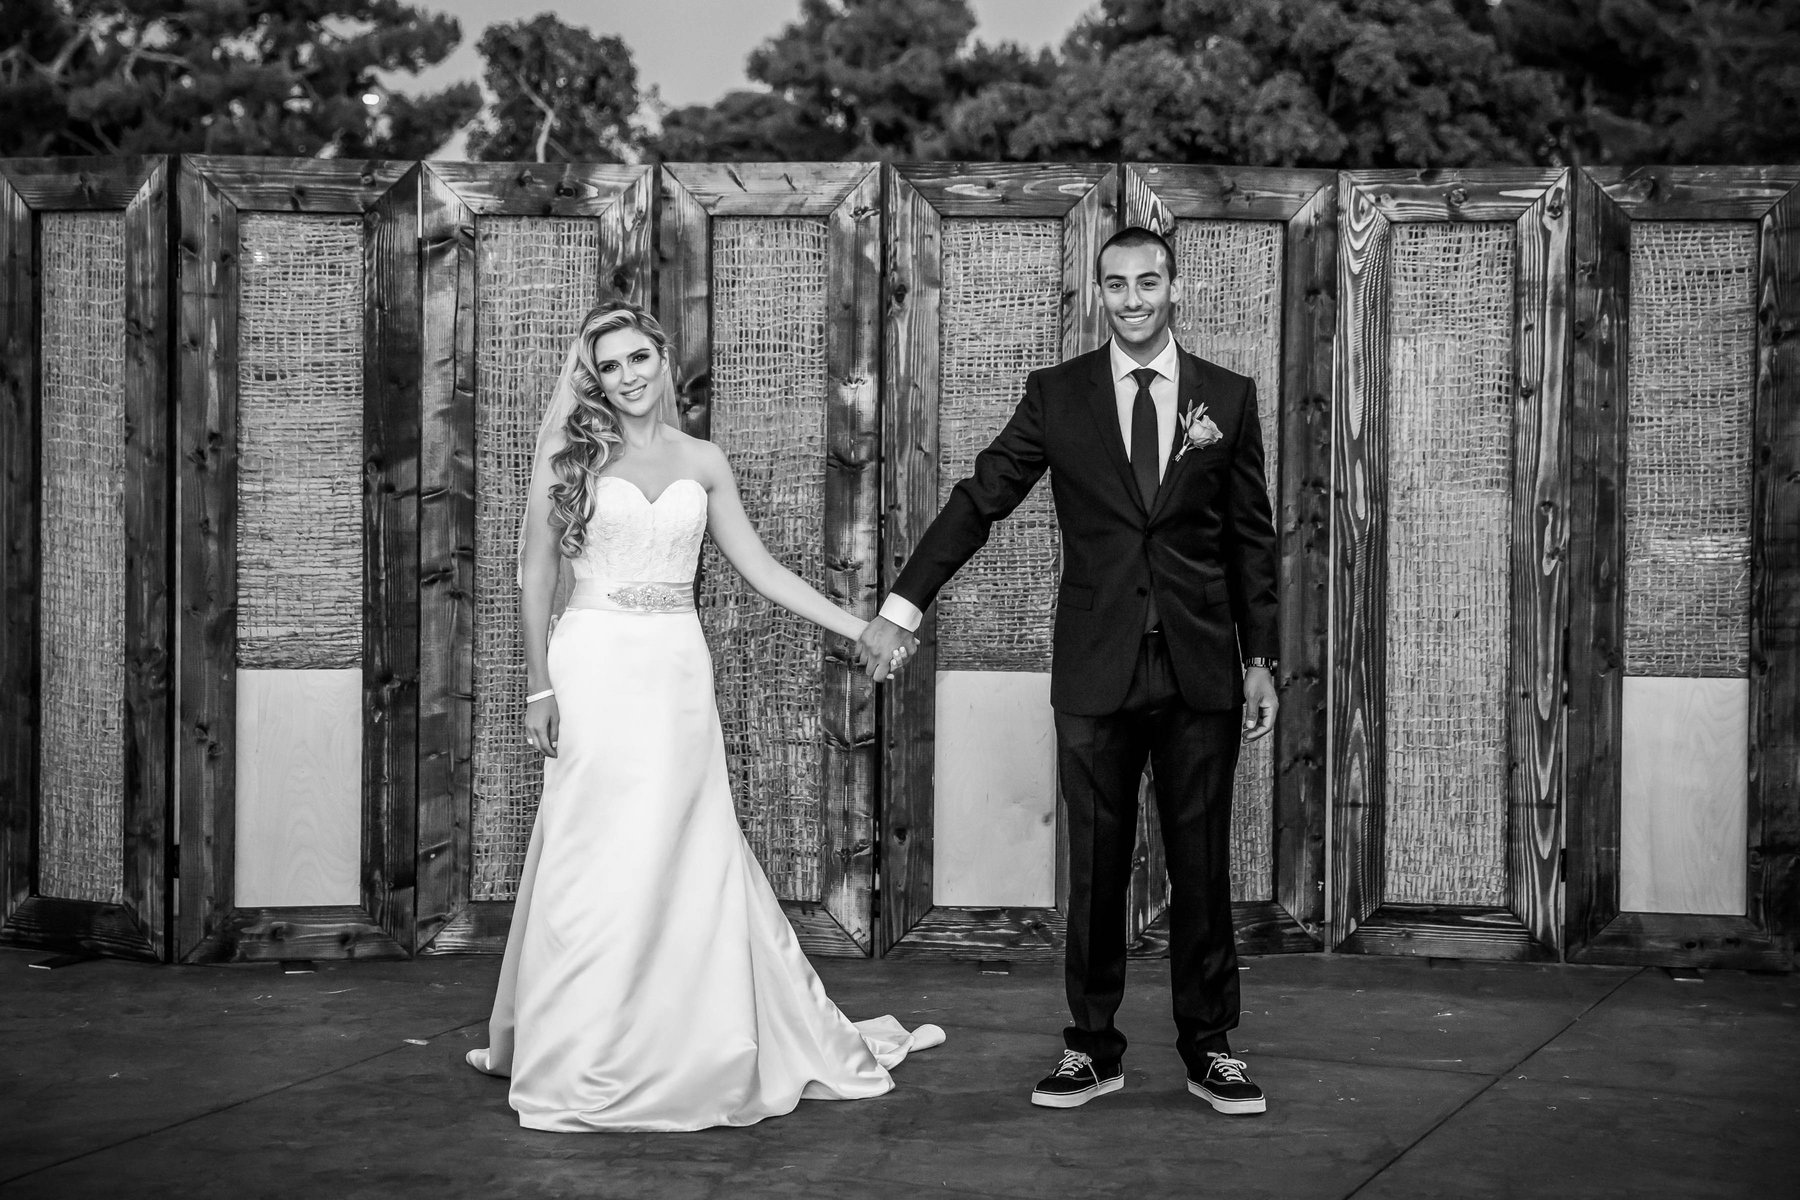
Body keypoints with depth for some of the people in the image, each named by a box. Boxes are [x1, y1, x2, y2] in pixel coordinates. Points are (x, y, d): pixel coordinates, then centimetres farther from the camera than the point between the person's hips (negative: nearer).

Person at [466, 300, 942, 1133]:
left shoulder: (702, 462, 11)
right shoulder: (571, 453, 2)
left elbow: (761, 569, 12)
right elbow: (536, 575, 2)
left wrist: (859, 628, 7)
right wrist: (539, 686, -4)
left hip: (677, 676, 3)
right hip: (594, 668, -3)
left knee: (687, 860, 3)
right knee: (597, 865, -1)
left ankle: (692, 1054, 16)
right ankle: (581, 1064, 10)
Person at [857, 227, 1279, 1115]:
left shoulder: (1229, 398, 5)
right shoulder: (1056, 396, 3)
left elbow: (1252, 537, 8)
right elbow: (979, 499, 1)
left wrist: (1261, 660, 5)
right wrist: (901, 608, -6)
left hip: (1202, 670, 0)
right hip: (1096, 672, 0)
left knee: (1202, 865, 6)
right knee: (1095, 868, 6)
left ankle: (1208, 1048, 17)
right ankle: (1091, 1048, 16)